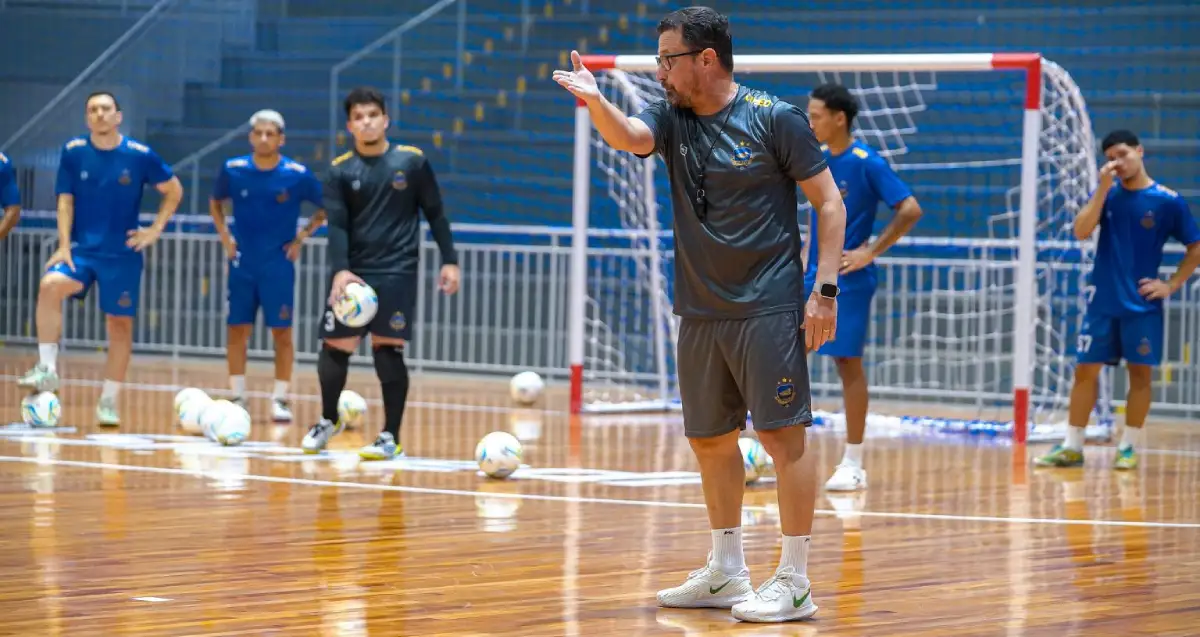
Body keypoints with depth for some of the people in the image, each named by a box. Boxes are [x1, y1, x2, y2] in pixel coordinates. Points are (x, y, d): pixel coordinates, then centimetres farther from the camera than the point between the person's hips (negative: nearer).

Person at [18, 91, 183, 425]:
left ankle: (108, 401, 13)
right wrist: (64, 246, -10)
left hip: (123, 254, 0)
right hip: (82, 249, 0)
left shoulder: (140, 155, -6)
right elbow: (65, 200, 0)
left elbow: (174, 190, 6)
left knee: (120, 324, 1)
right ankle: (47, 370, -23)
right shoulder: (73, 152, -2)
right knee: (50, 285, -27)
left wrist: (155, 229, -1)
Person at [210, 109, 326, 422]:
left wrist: (302, 236, -3)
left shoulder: (298, 175, -8)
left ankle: (280, 400, 6)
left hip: (278, 265, -2)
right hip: (242, 264, 2)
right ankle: (238, 398, 12)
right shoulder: (233, 169, -2)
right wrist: (225, 236, 4)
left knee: (281, 332, -2)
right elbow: (216, 202, 16)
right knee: (237, 330, 3)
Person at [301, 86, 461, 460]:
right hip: (352, 273, 2)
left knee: (388, 350, -7)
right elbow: (337, 225, -5)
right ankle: (328, 421, 29)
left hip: (396, 272, -2)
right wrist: (340, 270, -20)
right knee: (334, 347, 4)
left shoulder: (412, 162, 0)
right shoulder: (340, 171, 2)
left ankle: (391, 436, 3)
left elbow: (435, 213, 6)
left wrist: (449, 261, 1)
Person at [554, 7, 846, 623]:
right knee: (710, 438, 12)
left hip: (767, 309, -6)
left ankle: (795, 583, -2)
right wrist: (595, 102, -37)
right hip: (699, 312, 6)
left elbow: (829, 203, -5)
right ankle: (726, 573, 25)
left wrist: (825, 289, -12)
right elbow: (629, 137, -16)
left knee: (783, 434, -7)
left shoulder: (775, 119, -7)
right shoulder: (671, 117, 6)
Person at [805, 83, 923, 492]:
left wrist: (871, 251, -16)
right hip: (812, 276, 7)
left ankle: (853, 465, 7)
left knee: (848, 364, -1)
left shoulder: (866, 163, -14)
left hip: (848, 282, -7)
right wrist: (809, 249, 13)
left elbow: (910, 210, -17)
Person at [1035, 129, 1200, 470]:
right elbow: (1081, 231, -10)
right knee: (1085, 369, 2)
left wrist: (1171, 285, -6)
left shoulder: (1168, 200, -4)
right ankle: (1071, 446, 7)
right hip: (1103, 301, 3)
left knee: (1140, 372, -1)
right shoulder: (1106, 194, 5)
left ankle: (1130, 447, 8)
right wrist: (1103, 188, -16)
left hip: (1142, 304, -3)